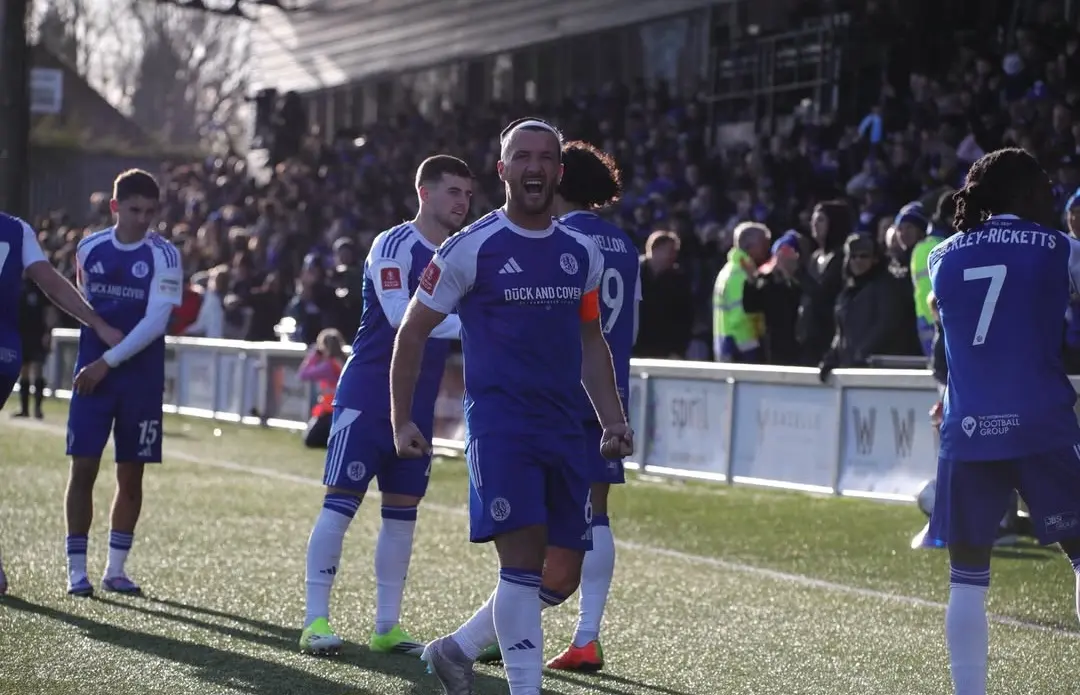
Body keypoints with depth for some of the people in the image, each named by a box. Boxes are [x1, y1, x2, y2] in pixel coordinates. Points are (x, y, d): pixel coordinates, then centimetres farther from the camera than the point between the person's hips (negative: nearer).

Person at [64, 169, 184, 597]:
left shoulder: (163, 256, -6)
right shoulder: (89, 249, 5)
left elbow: (155, 322, -13)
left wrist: (109, 362, -16)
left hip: (141, 379, -1)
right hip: (92, 372, 2)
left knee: (130, 476, 5)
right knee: (83, 468, -4)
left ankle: (115, 569, 16)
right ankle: (77, 569, 2)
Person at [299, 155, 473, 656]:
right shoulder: (393, 245, -12)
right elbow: (400, 314, -24)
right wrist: (463, 324, -26)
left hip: (417, 404, 7)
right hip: (367, 395, -7)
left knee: (401, 513, 8)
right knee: (340, 503, -7)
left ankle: (387, 627, 13)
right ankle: (315, 620, -4)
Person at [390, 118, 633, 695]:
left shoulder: (581, 253, 12)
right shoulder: (472, 248, -4)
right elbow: (412, 331, 2)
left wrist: (613, 420, 13)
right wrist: (402, 421, 0)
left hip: (564, 428, 6)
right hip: (498, 423, -6)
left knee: (563, 575, 6)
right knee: (524, 557, -16)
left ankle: (458, 649, 24)